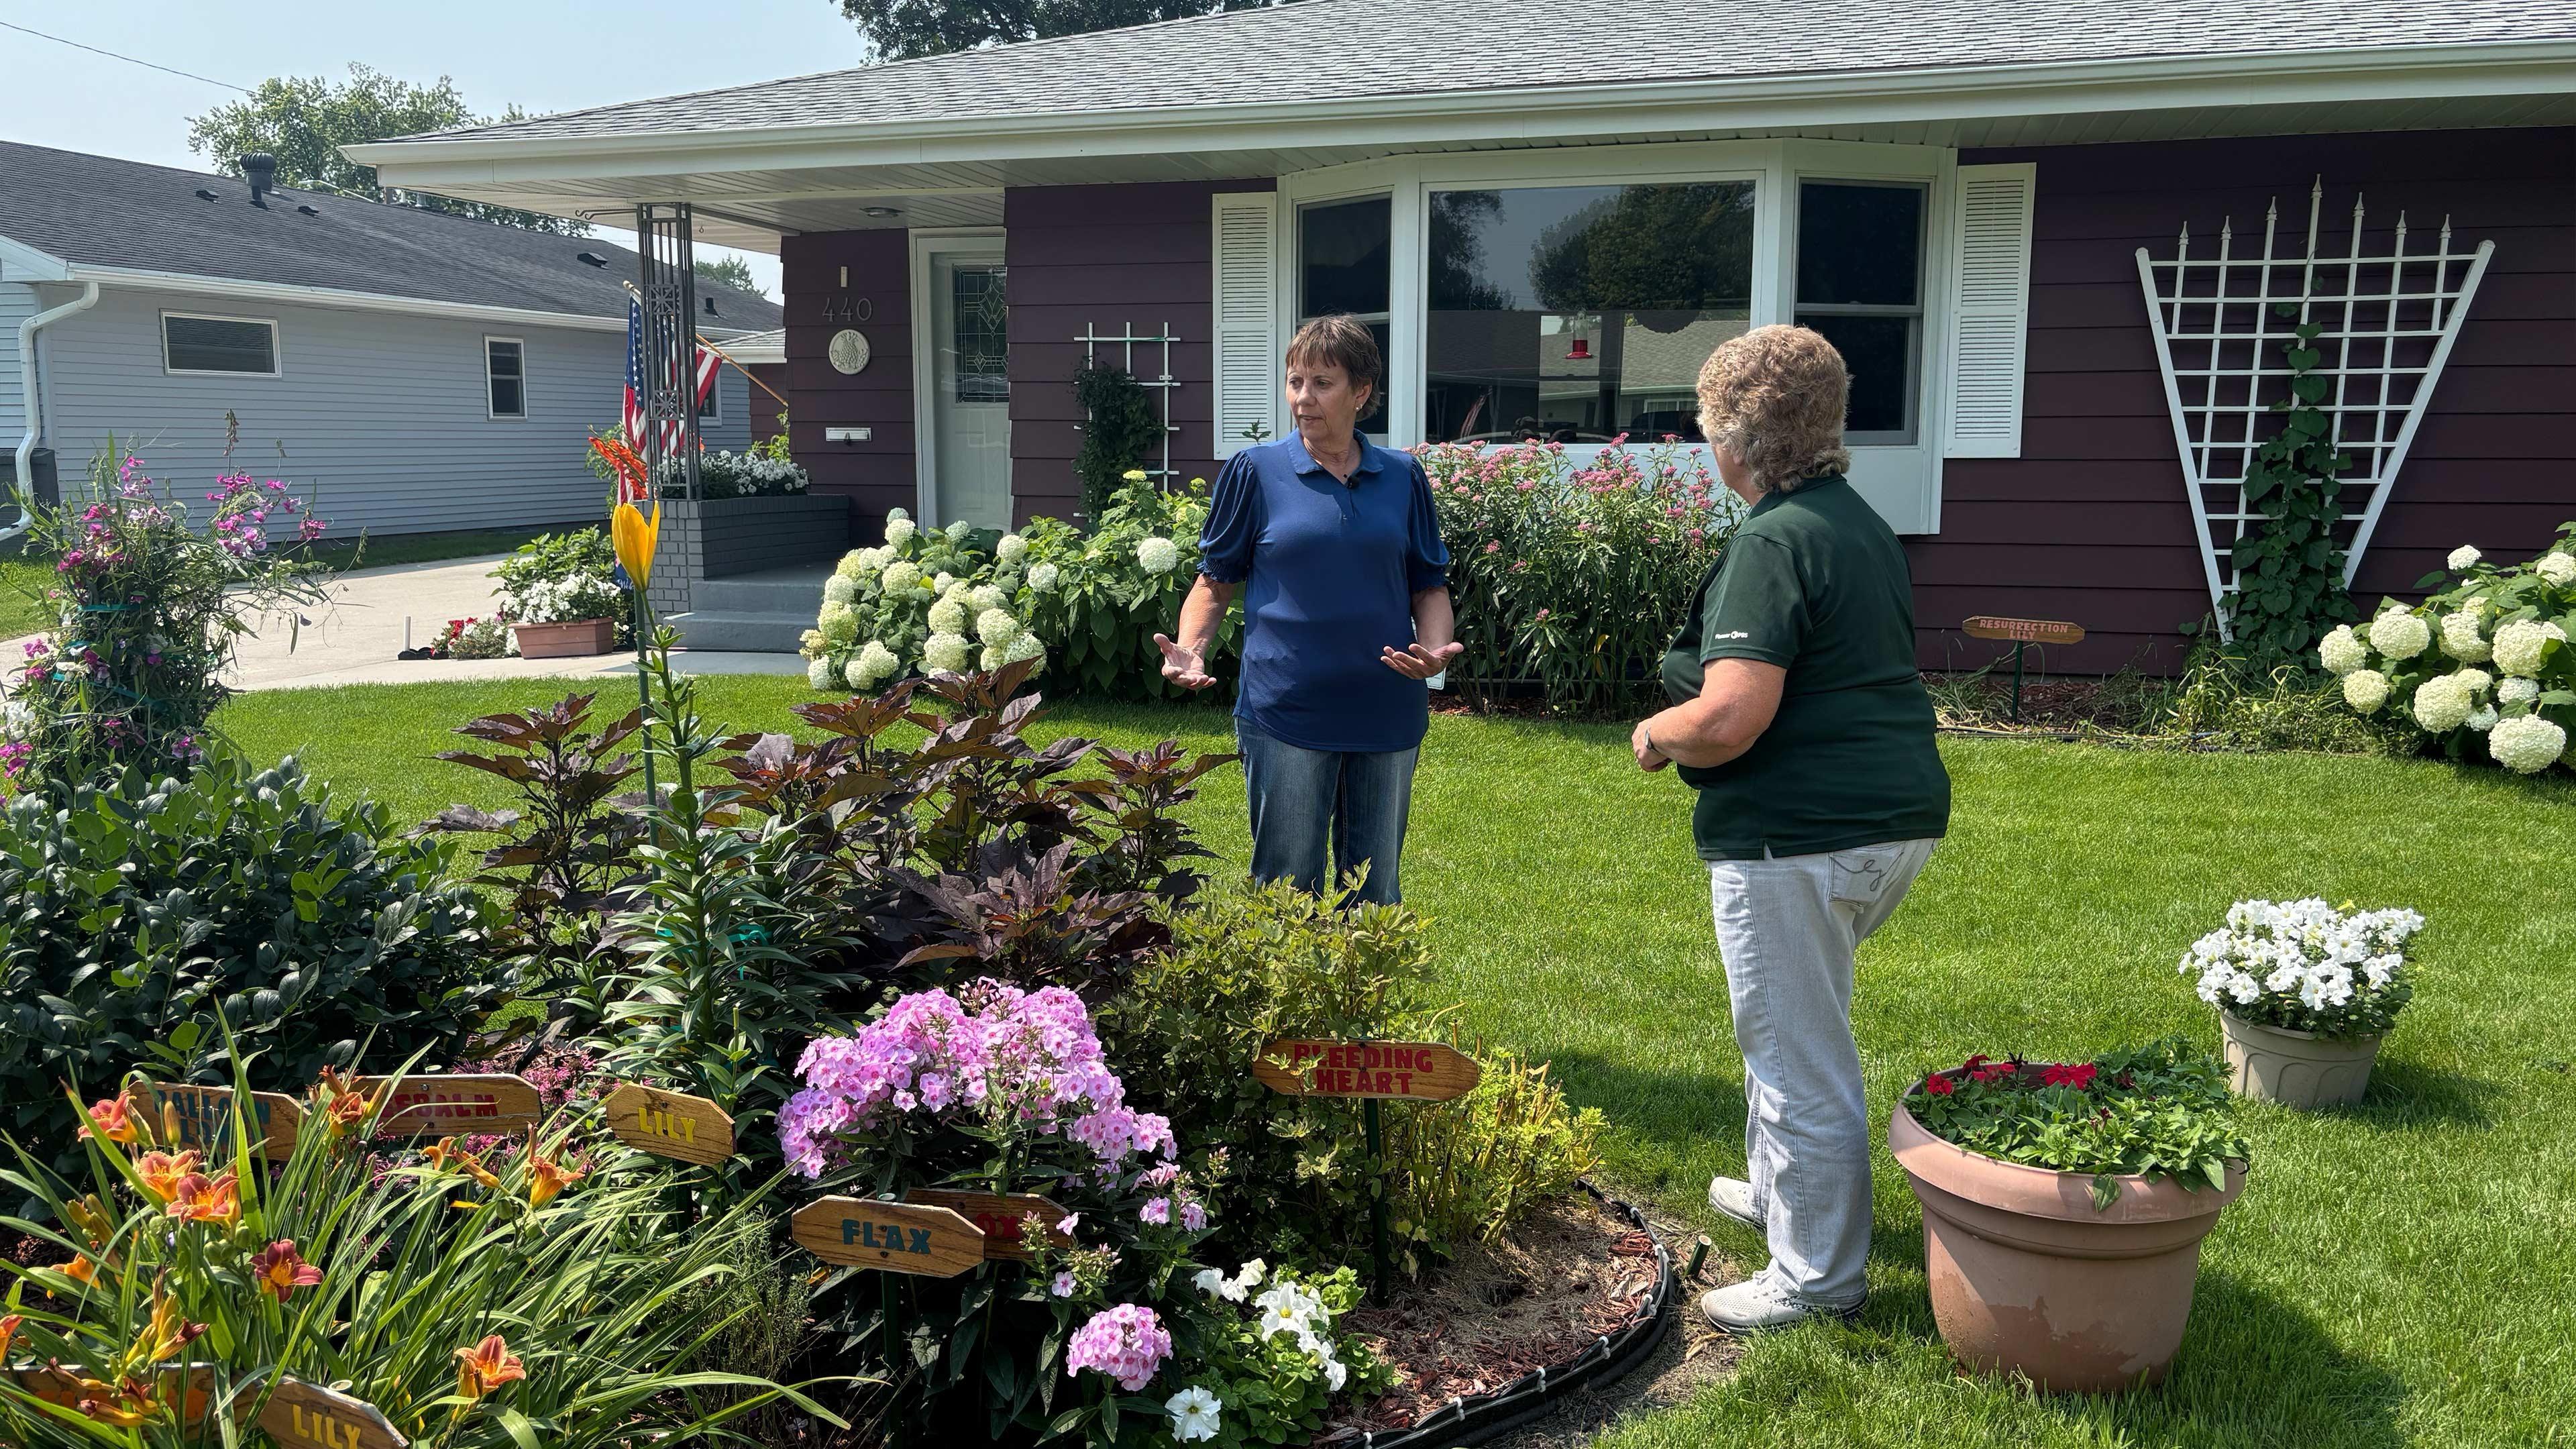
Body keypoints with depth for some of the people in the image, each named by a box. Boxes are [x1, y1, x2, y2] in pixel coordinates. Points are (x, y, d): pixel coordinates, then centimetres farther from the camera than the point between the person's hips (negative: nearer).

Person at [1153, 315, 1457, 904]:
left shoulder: (1403, 476, 6)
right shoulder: (1255, 471, 0)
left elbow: (1429, 586, 12)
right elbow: (1216, 579, 6)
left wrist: (1437, 649, -8)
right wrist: (1190, 648, -12)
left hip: (1387, 717, 3)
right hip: (1286, 716, -2)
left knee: (1376, 893, 13)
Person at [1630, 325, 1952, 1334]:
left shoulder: (1774, 543, -17)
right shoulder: (1863, 523, 14)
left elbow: (1730, 718, -26)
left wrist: (1656, 734, -5)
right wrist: (1690, 708, 25)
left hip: (1803, 834, -10)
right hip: (1895, 815, 10)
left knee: (1799, 1055, 2)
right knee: (1794, 1020, 26)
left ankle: (1817, 1277, 16)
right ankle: (1777, 1189, 43)